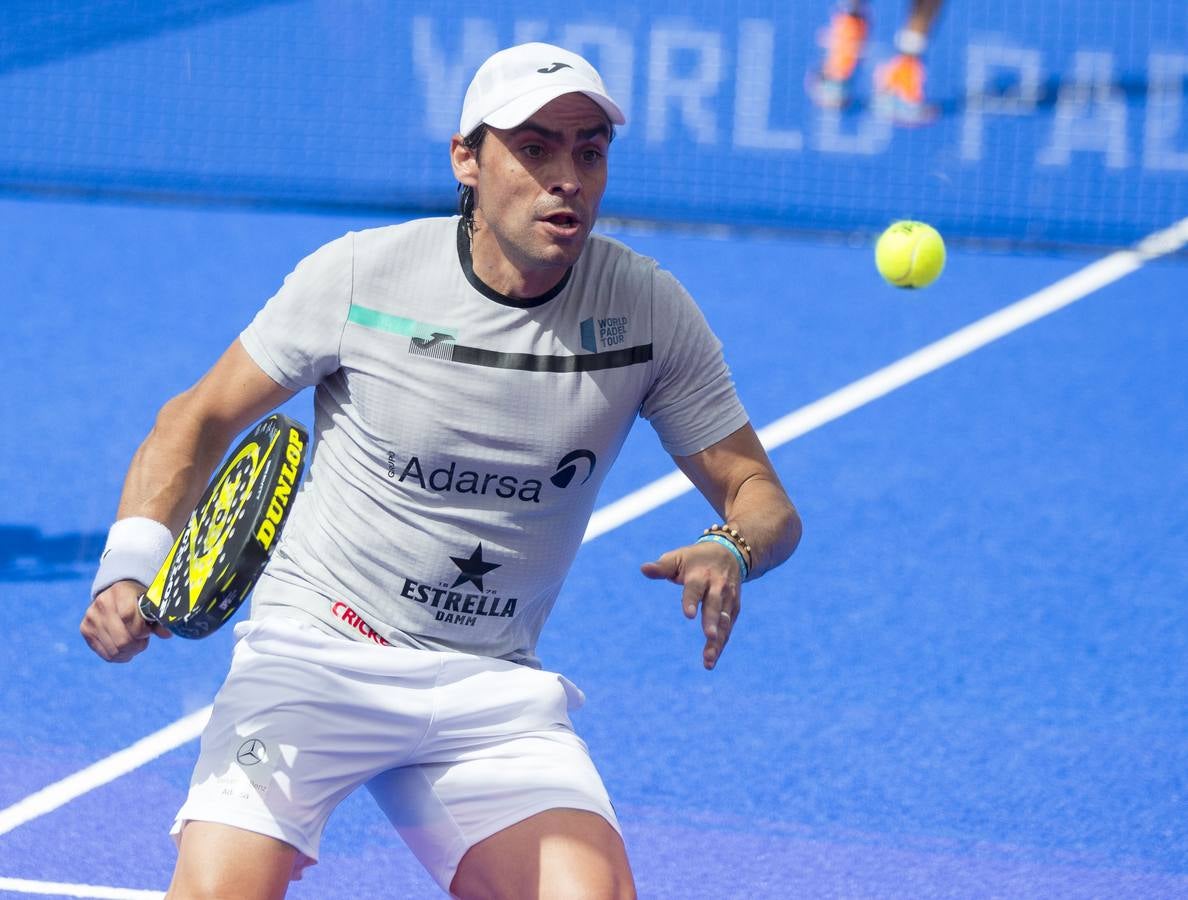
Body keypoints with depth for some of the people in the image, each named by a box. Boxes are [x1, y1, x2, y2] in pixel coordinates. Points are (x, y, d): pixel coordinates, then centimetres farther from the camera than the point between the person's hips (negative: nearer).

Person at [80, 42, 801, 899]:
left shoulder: (648, 308, -5)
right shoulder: (359, 274, -10)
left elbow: (761, 494, 0)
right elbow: (200, 420, 1)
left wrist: (730, 551, -24)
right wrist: (131, 566, -15)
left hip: (494, 690, 2)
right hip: (312, 652, -2)